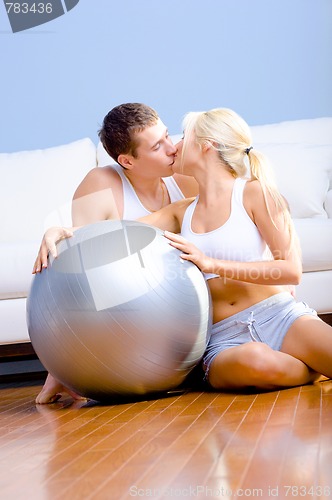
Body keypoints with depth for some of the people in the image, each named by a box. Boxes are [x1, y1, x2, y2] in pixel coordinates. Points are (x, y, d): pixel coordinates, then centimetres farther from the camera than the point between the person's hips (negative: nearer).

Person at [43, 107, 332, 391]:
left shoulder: (253, 192, 4)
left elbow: (292, 270, -5)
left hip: (281, 318, -2)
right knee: (253, 361, -37)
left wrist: (210, 263, -14)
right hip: (226, 340, 3)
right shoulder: (182, 213, 19)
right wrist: (64, 232, -12)